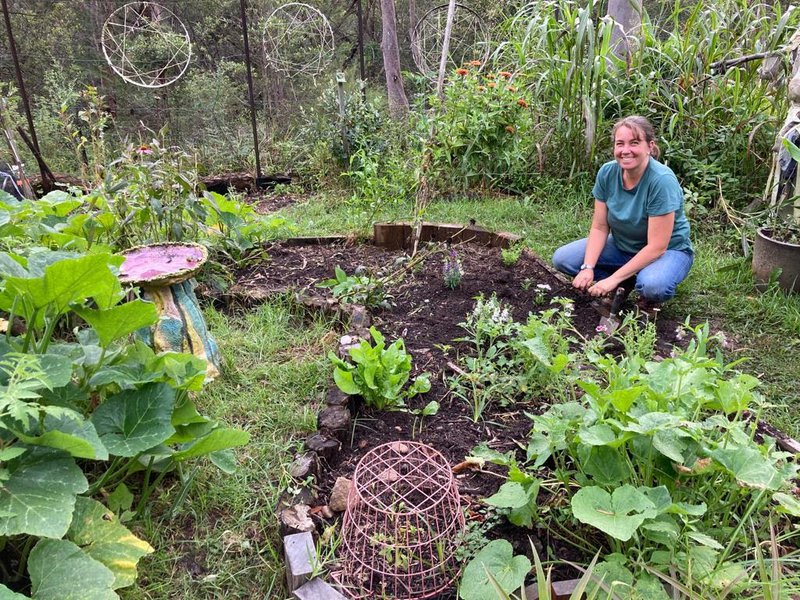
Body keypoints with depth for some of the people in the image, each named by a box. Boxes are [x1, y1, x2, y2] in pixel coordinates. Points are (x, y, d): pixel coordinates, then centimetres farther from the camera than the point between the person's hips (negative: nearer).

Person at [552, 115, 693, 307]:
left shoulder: (662, 181, -28)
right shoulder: (607, 172, -12)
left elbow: (656, 247, -28)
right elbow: (599, 227, -8)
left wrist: (613, 279, -30)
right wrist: (588, 268, -23)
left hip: (669, 250, -5)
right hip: (623, 245, 6)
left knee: (652, 286, -40)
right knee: (561, 259, -10)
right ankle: (627, 284, 3)